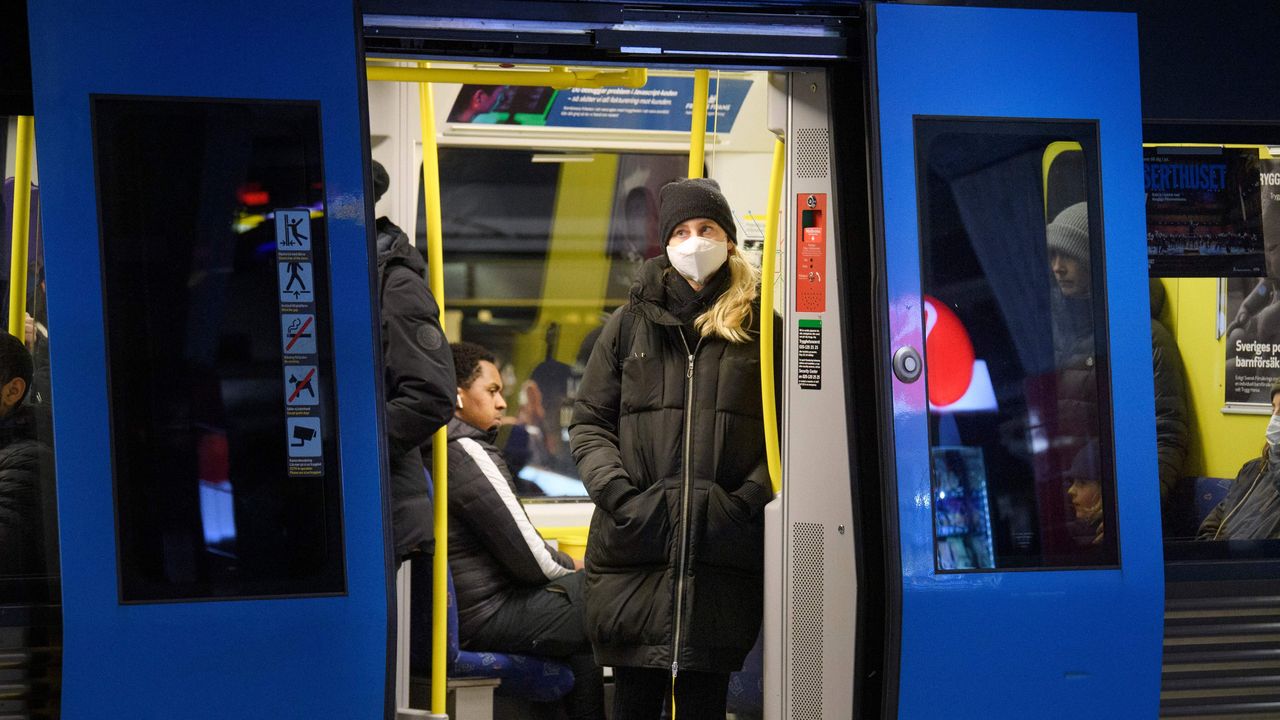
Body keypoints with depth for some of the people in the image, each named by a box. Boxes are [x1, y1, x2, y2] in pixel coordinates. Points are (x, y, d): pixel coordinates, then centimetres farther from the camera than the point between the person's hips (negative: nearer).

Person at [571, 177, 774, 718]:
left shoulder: (758, 326, 9)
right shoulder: (631, 324, 12)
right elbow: (588, 423, 11)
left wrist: (749, 498, -9)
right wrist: (618, 494, -5)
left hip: (722, 553, -1)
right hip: (633, 550, 1)